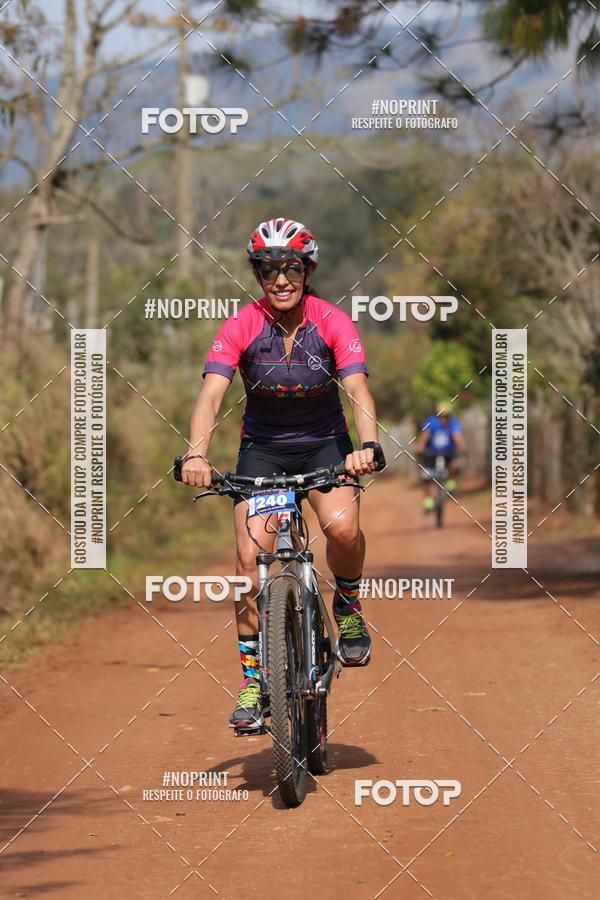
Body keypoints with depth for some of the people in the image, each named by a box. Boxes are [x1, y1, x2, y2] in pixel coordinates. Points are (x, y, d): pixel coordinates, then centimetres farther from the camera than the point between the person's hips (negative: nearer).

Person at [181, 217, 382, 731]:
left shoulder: (332, 322, -15)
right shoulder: (241, 327, -15)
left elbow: (358, 389, -26)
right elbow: (212, 394, -25)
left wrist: (366, 445, -46)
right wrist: (197, 454, -43)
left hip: (325, 443, -1)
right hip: (263, 448, 1)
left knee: (342, 525, -30)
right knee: (251, 557, -15)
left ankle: (348, 606, 2)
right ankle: (253, 680, -3)